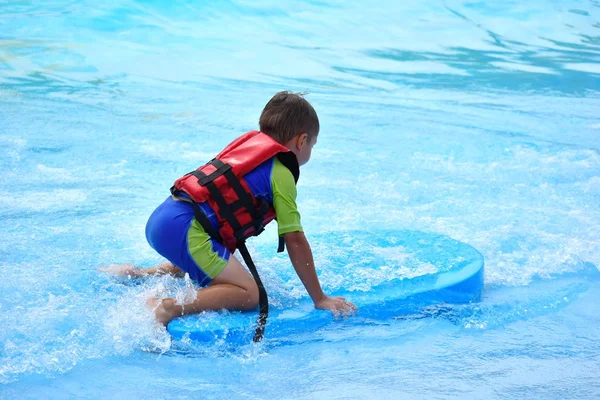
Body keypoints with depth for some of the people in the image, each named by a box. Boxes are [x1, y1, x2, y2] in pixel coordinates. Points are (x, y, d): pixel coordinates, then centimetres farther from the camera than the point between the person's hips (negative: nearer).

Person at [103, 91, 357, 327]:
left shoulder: (248, 143, 24)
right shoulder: (281, 173, 0)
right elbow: (295, 241, -2)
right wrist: (320, 298, 4)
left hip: (159, 219, 10)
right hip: (185, 229, -10)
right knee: (249, 293, -13)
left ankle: (138, 274, 26)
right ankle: (167, 308, -26)